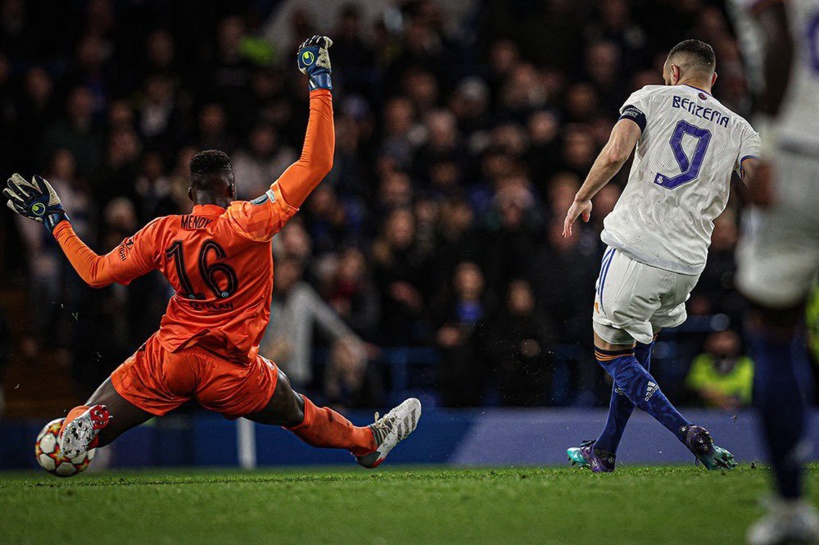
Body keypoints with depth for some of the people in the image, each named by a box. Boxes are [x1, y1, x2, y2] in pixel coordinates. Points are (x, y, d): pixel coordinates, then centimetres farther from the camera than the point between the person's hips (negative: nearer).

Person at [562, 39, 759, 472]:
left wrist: (581, 199, 3)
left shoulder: (651, 98, 6)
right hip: (687, 263, 4)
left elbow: (614, 154, -12)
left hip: (636, 249, -4)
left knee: (611, 354, 9)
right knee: (637, 350, 24)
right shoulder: (739, 128, 12)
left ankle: (688, 434, -9)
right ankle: (604, 452, 29)